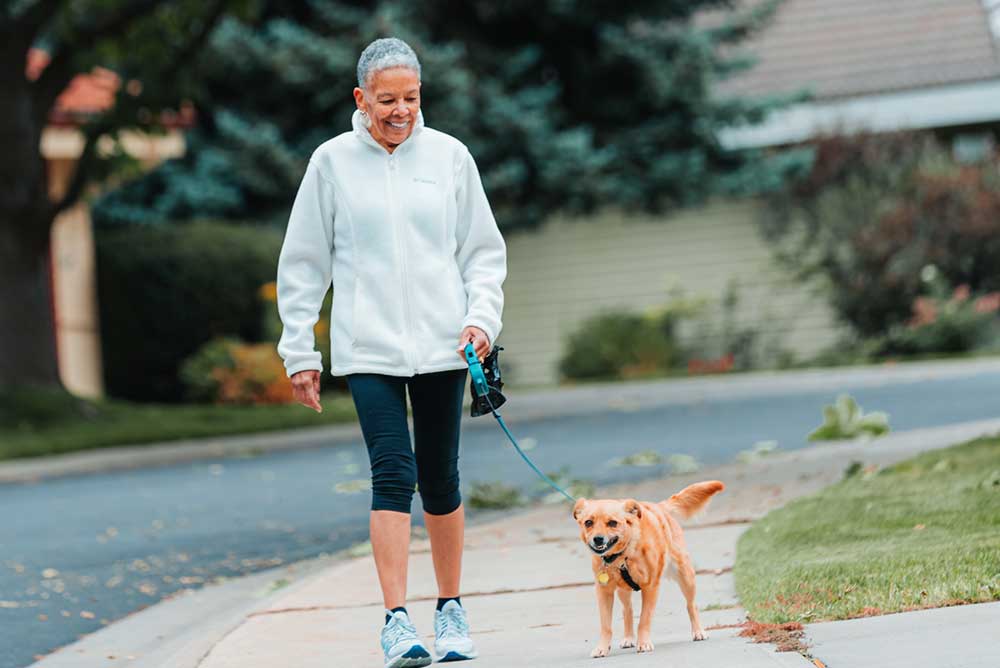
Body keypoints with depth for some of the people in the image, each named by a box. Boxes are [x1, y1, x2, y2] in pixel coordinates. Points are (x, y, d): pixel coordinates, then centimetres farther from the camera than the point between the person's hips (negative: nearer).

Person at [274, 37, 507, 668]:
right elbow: (304, 263, 6)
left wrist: (482, 316, -5)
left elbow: (484, 250, 10)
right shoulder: (333, 162, 1)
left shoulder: (450, 156, 5)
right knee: (393, 474, -13)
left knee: (440, 479, 8)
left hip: (441, 347, 2)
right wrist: (299, 351, 4)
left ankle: (451, 609, 23)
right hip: (368, 349, -2)